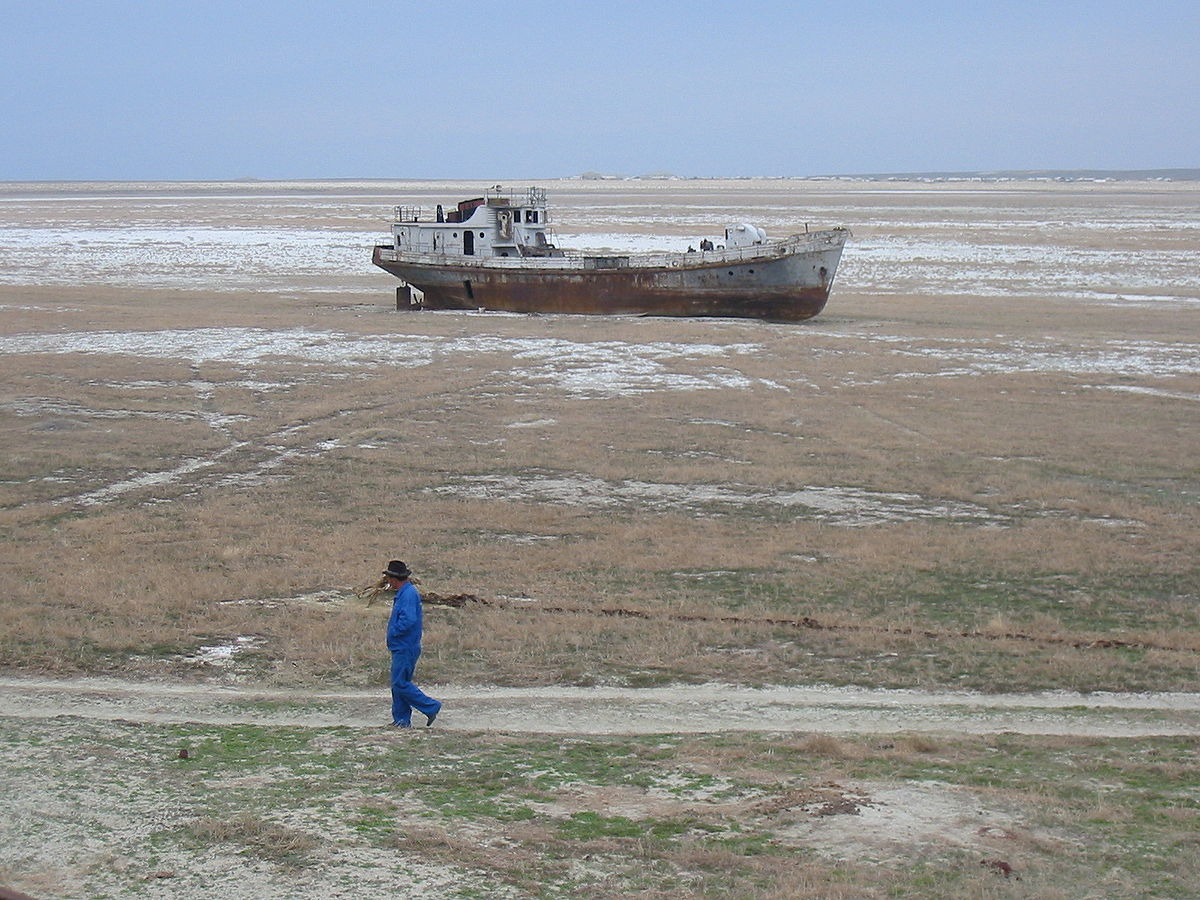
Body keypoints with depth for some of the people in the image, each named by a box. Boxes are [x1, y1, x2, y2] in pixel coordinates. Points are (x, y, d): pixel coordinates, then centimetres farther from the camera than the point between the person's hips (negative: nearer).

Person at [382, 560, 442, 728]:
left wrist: (393, 632, -16)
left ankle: (431, 707, -3)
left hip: (405, 649, -11)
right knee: (398, 684, 13)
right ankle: (402, 720, 18)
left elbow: (408, 620, -29)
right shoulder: (404, 593, 15)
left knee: (400, 684, -9)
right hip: (401, 648, 11)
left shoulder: (408, 594, -18)